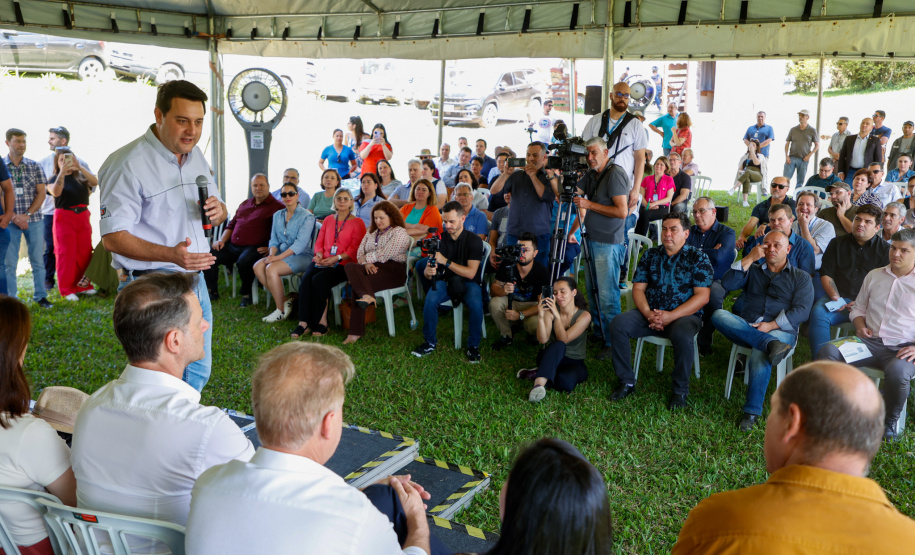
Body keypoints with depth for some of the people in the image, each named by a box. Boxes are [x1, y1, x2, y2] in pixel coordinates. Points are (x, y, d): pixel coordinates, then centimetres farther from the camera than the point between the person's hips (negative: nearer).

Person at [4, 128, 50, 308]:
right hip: (9, 221, -1)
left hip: (33, 219, 1)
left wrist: (27, 214, -8)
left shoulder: (34, 166, 6)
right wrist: (13, 216, -11)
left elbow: (42, 192, 3)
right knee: (9, 262, 1)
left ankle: (40, 296, 14)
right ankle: (10, 300, 9)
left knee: (38, 260, 4)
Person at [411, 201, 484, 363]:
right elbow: (428, 270, -3)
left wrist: (445, 261, -26)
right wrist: (428, 272, -29)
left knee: (475, 304, -33)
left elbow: (471, 273, -17)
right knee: (430, 300, -29)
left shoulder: (474, 240, -10)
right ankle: (430, 343, -9)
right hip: (445, 280, 2)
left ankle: (473, 346, -11)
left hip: (467, 282, -2)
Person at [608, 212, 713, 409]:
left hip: (684, 315, -4)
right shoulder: (651, 255, 12)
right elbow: (638, 289, 8)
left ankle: (680, 390, -14)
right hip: (650, 313, 4)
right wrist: (648, 314, -12)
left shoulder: (697, 258, 0)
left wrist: (670, 316, -19)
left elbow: (702, 296, -9)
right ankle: (626, 382, -6)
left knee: (682, 336, -37)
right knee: (617, 325, -20)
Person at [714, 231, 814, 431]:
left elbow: (801, 311, 1)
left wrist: (772, 325, -13)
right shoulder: (753, 271, 26)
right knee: (718, 315, -30)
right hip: (745, 328, 3)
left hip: (780, 330, -3)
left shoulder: (801, 277, 17)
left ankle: (752, 411, -30)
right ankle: (771, 345, -40)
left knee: (759, 354, -38)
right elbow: (727, 283, 6)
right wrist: (749, 258, 2)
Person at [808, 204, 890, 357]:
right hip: (837, 297, 2)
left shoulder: (884, 249, 11)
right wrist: (835, 297, -7)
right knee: (818, 314, -31)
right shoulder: (837, 244, 18)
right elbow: (826, 274, 12)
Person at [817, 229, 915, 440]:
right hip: (869, 343, 4)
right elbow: (858, 308, 26)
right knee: (826, 351, -23)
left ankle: (891, 420, -8)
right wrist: (860, 325, 3)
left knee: (897, 371, -38)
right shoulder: (874, 275, 18)